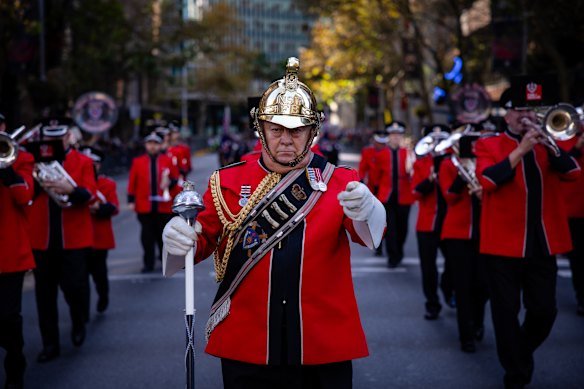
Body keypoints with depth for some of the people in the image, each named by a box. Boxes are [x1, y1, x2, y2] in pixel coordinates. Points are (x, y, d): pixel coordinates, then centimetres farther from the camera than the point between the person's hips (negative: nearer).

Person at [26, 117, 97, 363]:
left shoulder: (83, 162, 3)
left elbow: (88, 194, -9)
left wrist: (70, 189, -28)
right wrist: (35, 179, -16)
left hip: (74, 238, -2)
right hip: (41, 238, 2)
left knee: (74, 286, -6)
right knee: (44, 293, 5)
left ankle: (79, 323, 25)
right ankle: (50, 344, 14)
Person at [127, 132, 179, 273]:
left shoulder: (167, 160, 4)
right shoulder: (137, 162, 4)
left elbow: (175, 178, 9)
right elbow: (132, 183, 4)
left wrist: (170, 183, -13)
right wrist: (131, 201, -1)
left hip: (163, 206, 0)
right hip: (144, 206, 0)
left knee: (163, 234, 7)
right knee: (147, 236, 1)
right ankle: (149, 263, 8)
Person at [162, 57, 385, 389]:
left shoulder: (341, 183, 0)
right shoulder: (229, 182, 3)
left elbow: (372, 232, -15)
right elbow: (204, 239, 4)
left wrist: (366, 209, -39)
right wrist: (180, 239, -20)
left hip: (325, 350, 0)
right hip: (246, 349, 0)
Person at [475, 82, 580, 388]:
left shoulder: (546, 144, 12)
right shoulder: (488, 145, 1)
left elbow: (571, 172, -4)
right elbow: (488, 179, -17)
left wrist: (548, 144, -18)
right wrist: (521, 150, -20)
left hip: (542, 244, 3)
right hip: (503, 243, -3)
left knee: (545, 311, 6)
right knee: (506, 312, 1)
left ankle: (521, 355, 33)